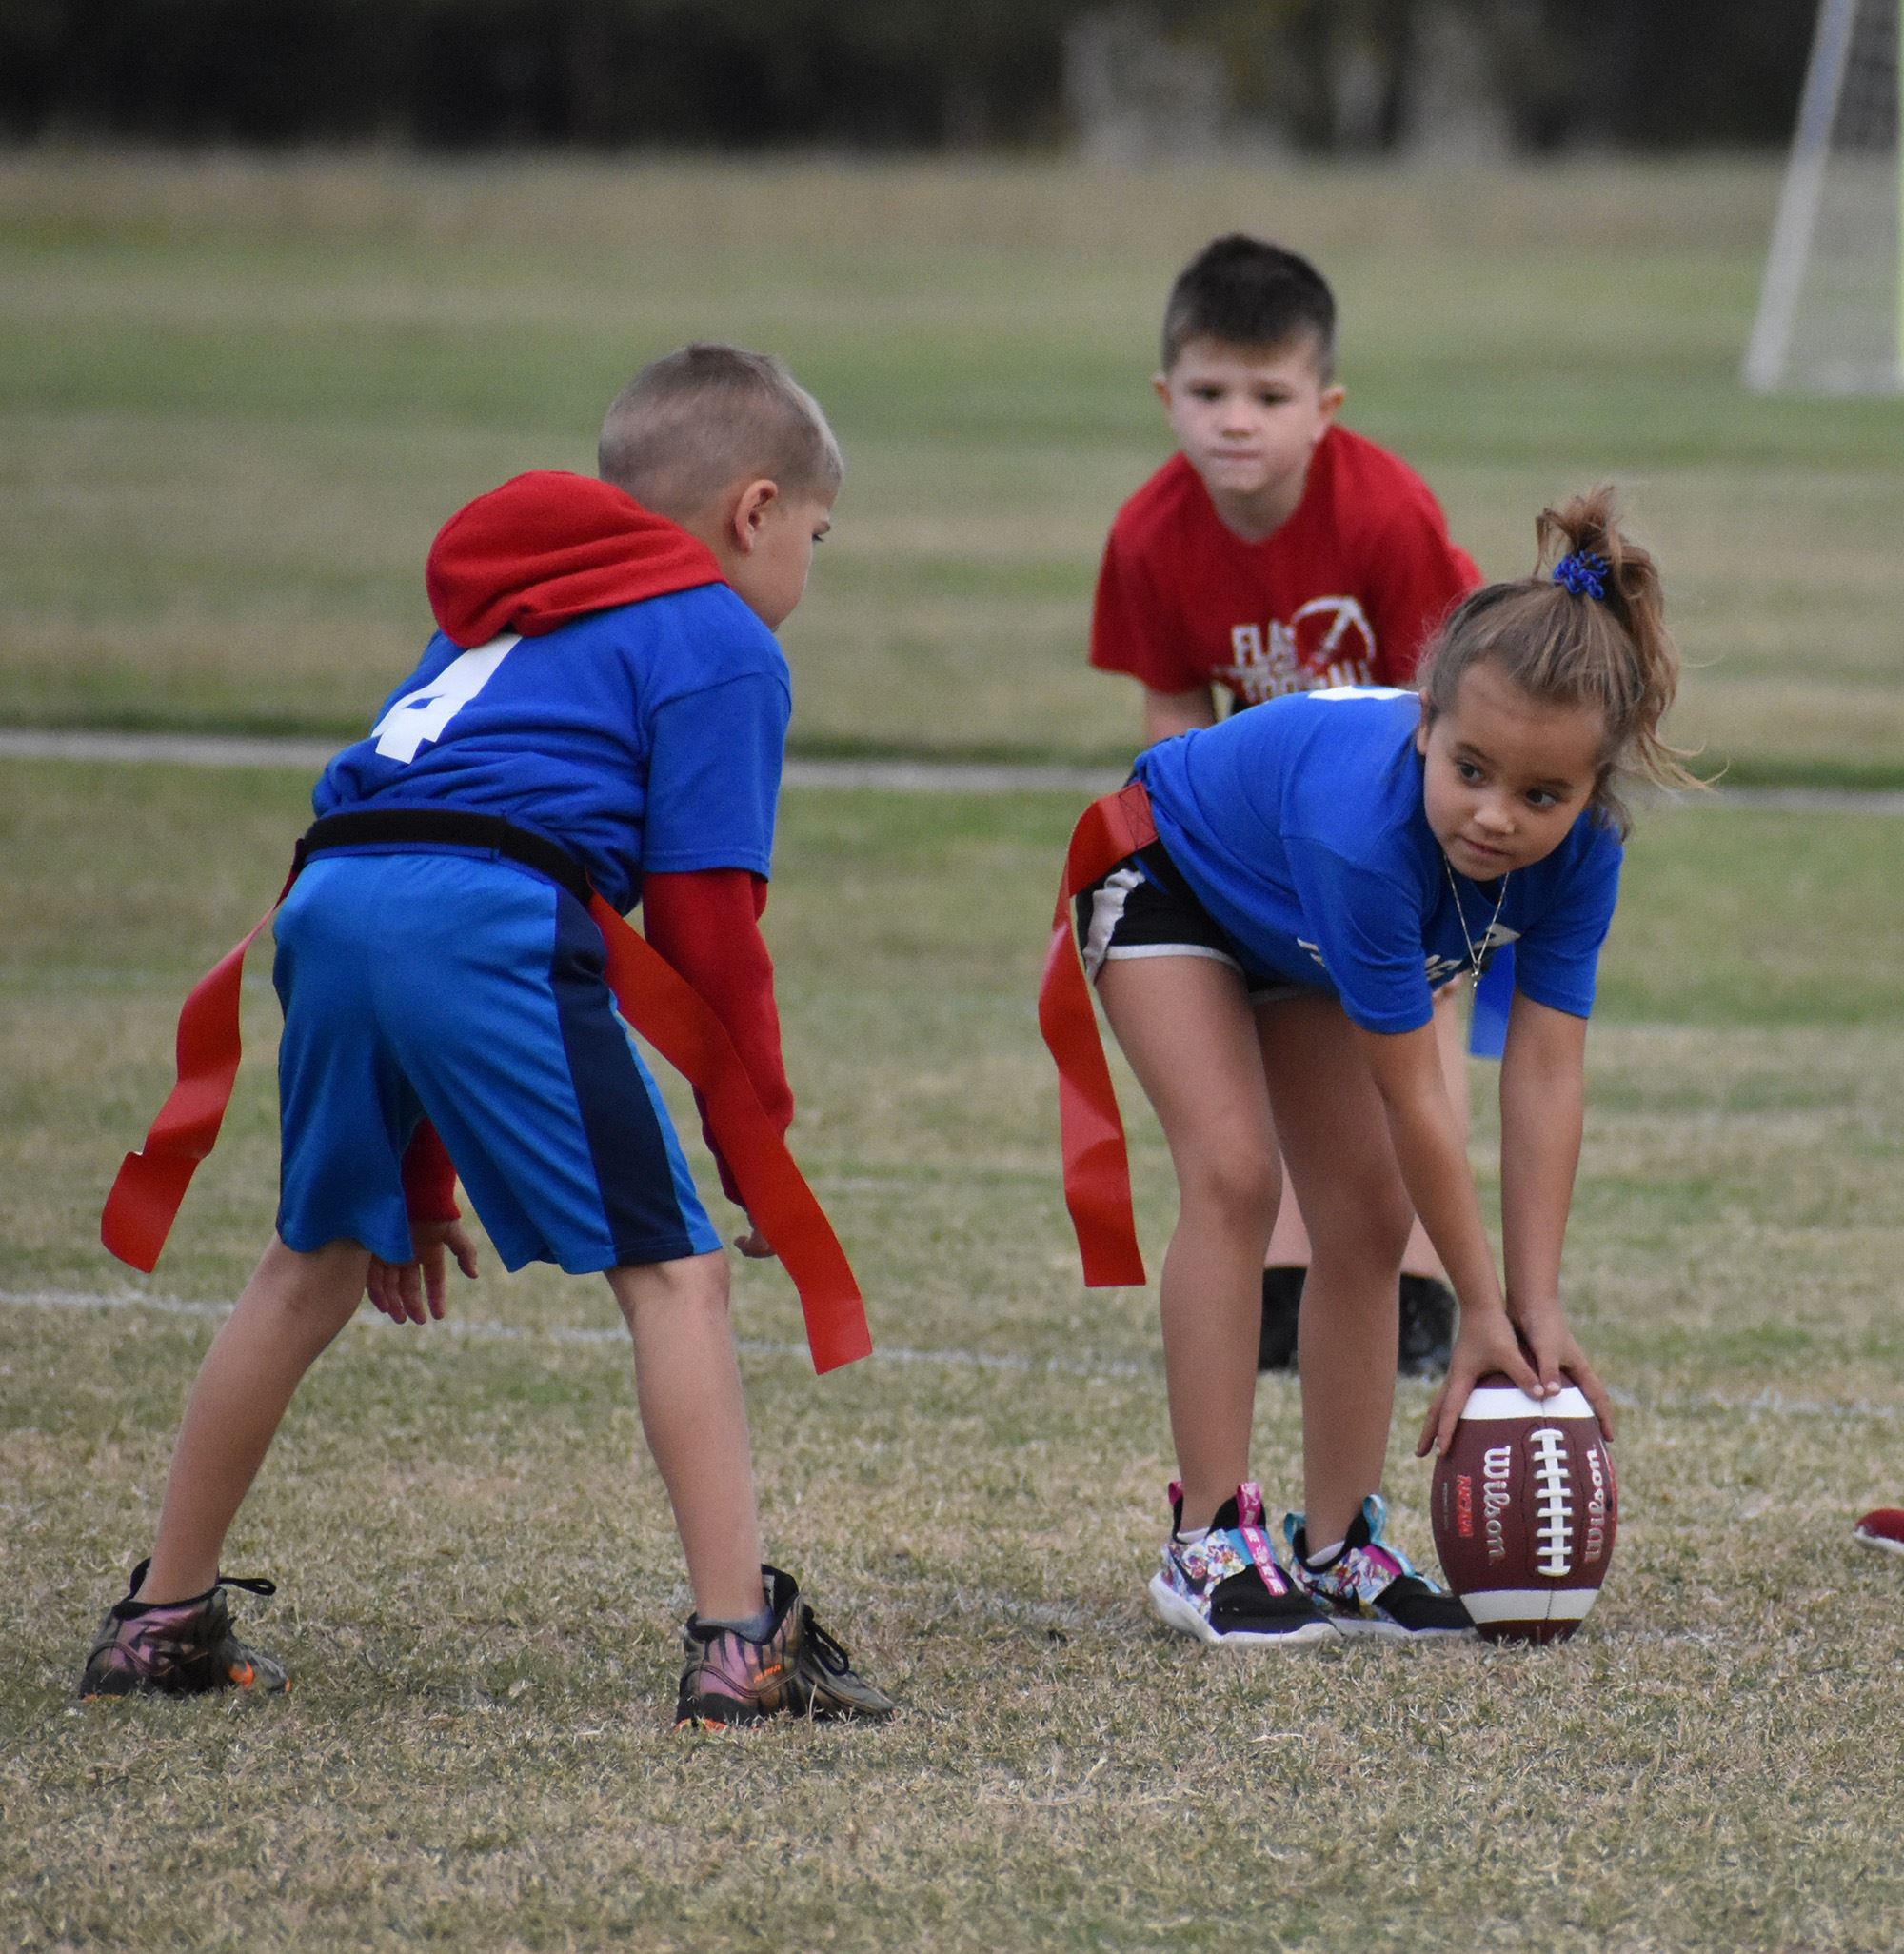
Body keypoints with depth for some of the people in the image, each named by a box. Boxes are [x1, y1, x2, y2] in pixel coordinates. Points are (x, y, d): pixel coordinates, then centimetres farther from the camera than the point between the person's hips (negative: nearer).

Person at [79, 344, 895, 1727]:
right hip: (495, 928, -7)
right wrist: (763, 1146, 11)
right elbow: (706, 922, 1)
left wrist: (419, 1171, 37)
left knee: (317, 1266, 24)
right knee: (673, 1268, -2)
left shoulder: (503, 618, 35)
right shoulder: (724, 646, 12)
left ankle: (165, 1619, 31)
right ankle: (739, 1644, -9)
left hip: (332, 901, 7)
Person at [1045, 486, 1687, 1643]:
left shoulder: (1580, 850, -30)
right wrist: (1482, 1309, -30)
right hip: (1170, 877, -6)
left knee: (1366, 1220, -1)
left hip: (1299, 938, 6)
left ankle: (1338, 1547, 9)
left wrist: (1538, 1302, -26)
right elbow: (1414, 1097, -38)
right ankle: (1210, 1544, -18)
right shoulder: (1367, 826, -46)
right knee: (1236, 1171, -21)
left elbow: (1545, 1075, -25)